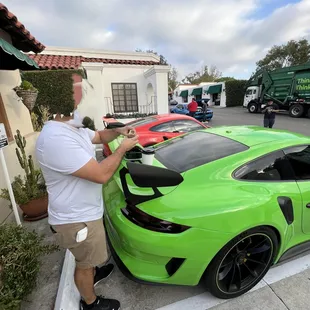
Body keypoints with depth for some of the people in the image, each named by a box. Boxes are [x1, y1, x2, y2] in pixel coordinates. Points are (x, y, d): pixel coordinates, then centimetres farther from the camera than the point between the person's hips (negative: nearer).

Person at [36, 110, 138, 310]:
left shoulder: (73, 128, -1)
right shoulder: (56, 139, -33)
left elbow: (99, 136, 17)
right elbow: (101, 175, -34)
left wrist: (117, 131, -2)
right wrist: (123, 148, -20)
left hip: (84, 212, 9)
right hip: (77, 220, -9)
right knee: (85, 264, 17)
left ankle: (93, 273, 61)